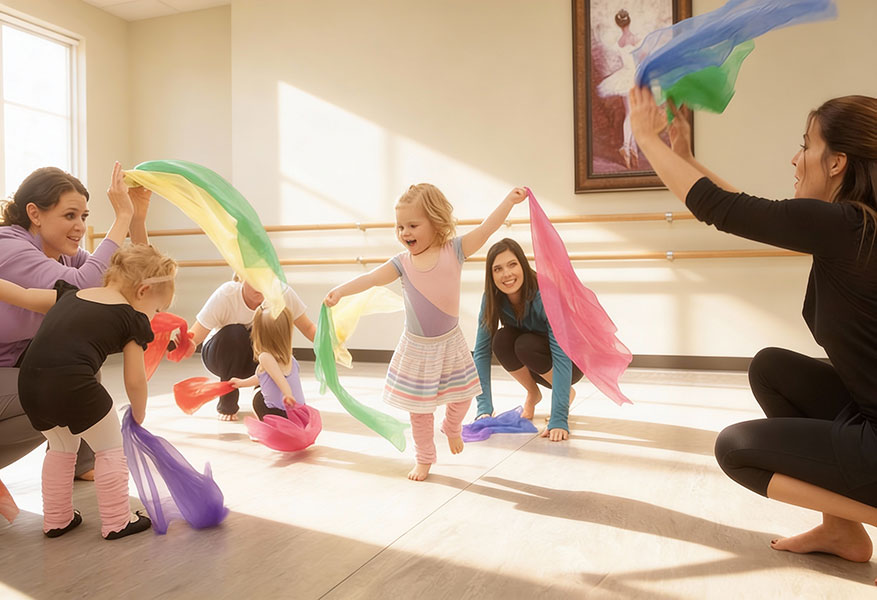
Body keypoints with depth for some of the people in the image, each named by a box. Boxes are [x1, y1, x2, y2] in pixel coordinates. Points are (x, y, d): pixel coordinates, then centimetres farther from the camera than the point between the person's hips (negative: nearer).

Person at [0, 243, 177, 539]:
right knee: (110, 449, 16)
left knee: (61, 448, 29)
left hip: (29, 383, 7)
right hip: (73, 385, -7)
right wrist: (138, 414, 22)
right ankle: (117, 522, 22)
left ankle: (56, 520, 38)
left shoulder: (70, 295, 20)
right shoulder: (133, 319, 3)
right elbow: (134, 381, 5)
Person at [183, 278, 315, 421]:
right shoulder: (224, 295, -30)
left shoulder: (283, 293, -23)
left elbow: (308, 327, -14)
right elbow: (193, 338, -30)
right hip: (221, 353, -2)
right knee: (235, 334, -35)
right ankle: (227, 405, -14)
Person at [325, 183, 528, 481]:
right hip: (417, 348, 0)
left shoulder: (453, 250, -8)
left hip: (450, 343, 0)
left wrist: (509, 200, -16)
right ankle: (424, 459, 30)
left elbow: (484, 230, -13)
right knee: (419, 408, 9)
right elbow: (372, 278, -16)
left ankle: (452, 428, 49)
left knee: (461, 397, 14)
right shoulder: (402, 262, -7)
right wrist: (342, 289, -30)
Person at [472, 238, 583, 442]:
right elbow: (481, 351, -19)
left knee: (526, 346, -33)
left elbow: (562, 356, -37)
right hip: (536, 366, 4)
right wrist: (484, 408, -28)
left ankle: (568, 393, -5)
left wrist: (559, 419, -44)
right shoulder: (493, 298, -18)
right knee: (502, 340, -27)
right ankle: (533, 394, -1)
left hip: (572, 361, -4)